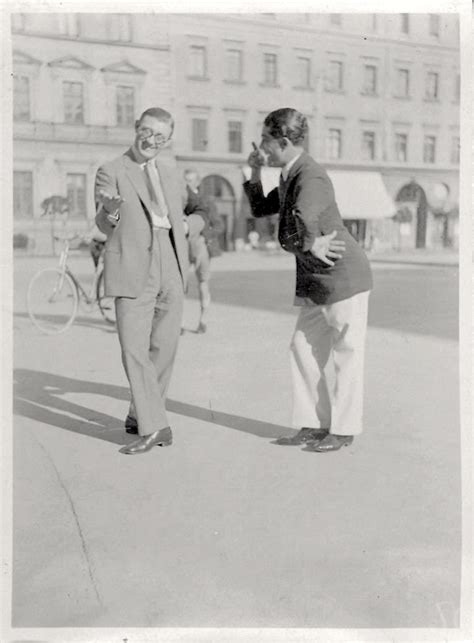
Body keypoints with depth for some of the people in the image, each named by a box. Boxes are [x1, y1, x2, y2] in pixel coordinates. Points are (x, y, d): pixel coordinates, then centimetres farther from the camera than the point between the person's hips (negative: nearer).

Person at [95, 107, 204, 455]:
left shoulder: (171, 177, 18)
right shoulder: (111, 172, 2)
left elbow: (201, 214, 30)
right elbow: (105, 226, -10)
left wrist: (187, 225, 10)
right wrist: (111, 211, -30)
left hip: (171, 271, 5)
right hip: (132, 272, -5)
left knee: (164, 349, 6)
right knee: (135, 351, -9)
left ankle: (139, 418, 22)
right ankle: (154, 427, -3)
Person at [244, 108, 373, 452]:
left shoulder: (311, 178, -22)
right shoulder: (290, 176, 9)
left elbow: (292, 234, -35)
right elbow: (260, 208, 19)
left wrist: (312, 246, -18)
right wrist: (255, 172, 8)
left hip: (343, 274, -10)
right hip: (316, 280, 10)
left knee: (346, 354, 2)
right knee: (303, 349, 9)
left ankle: (343, 429, 13)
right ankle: (314, 425, 17)